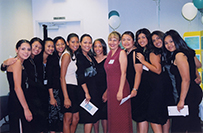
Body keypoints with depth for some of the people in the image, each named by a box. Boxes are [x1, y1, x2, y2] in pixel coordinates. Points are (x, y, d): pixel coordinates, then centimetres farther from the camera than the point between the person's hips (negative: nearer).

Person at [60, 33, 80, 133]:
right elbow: (62, 77, -16)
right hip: (67, 88, -9)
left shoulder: (73, 55, 16)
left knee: (76, 119, 12)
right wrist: (66, 98, -21)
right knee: (68, 120, 0)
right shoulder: (66, 55, -11)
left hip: (74, 89, 9)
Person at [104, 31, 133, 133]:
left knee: (121, 117, 0)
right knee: (112, 116, 14)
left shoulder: (121, 53, -9)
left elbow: (123, 73, -14)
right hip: (111, 89, 8)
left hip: (120, 88, -8)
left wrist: (120, 91, -20)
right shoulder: (110, 54, 14)